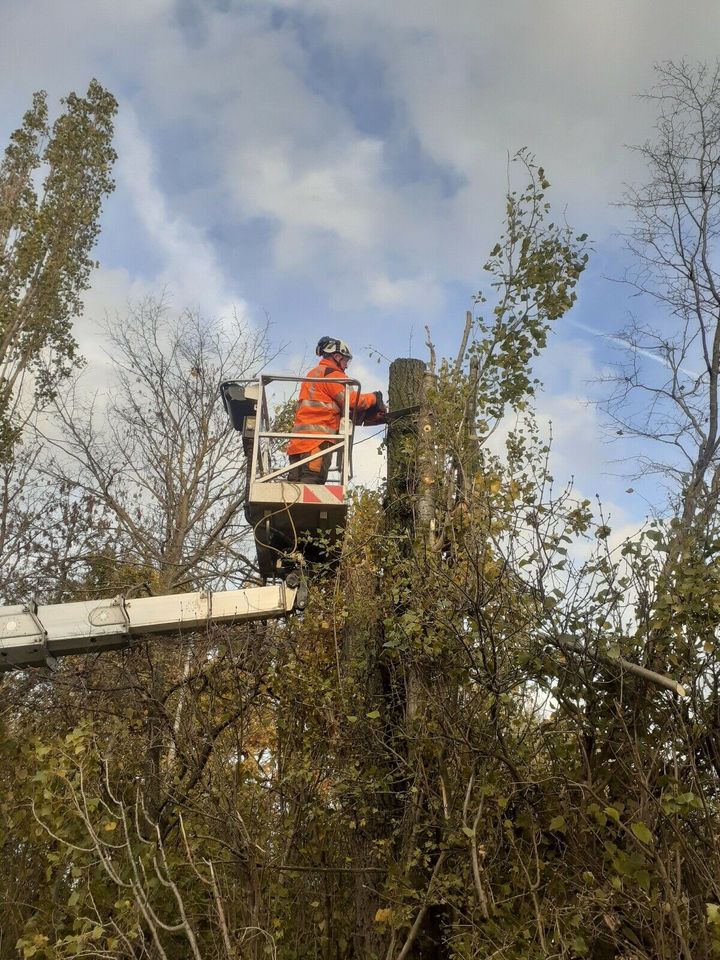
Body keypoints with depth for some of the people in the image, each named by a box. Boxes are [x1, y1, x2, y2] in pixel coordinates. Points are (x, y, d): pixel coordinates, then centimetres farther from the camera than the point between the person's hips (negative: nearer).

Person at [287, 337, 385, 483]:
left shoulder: (313, 374, 28)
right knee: (312, 483, -16)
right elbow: (352, 400, -9)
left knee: (296, 486, 2)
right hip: (318, 437, -9)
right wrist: (374, 397, 10)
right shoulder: (332, 373, -1)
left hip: (299, 438, 9)